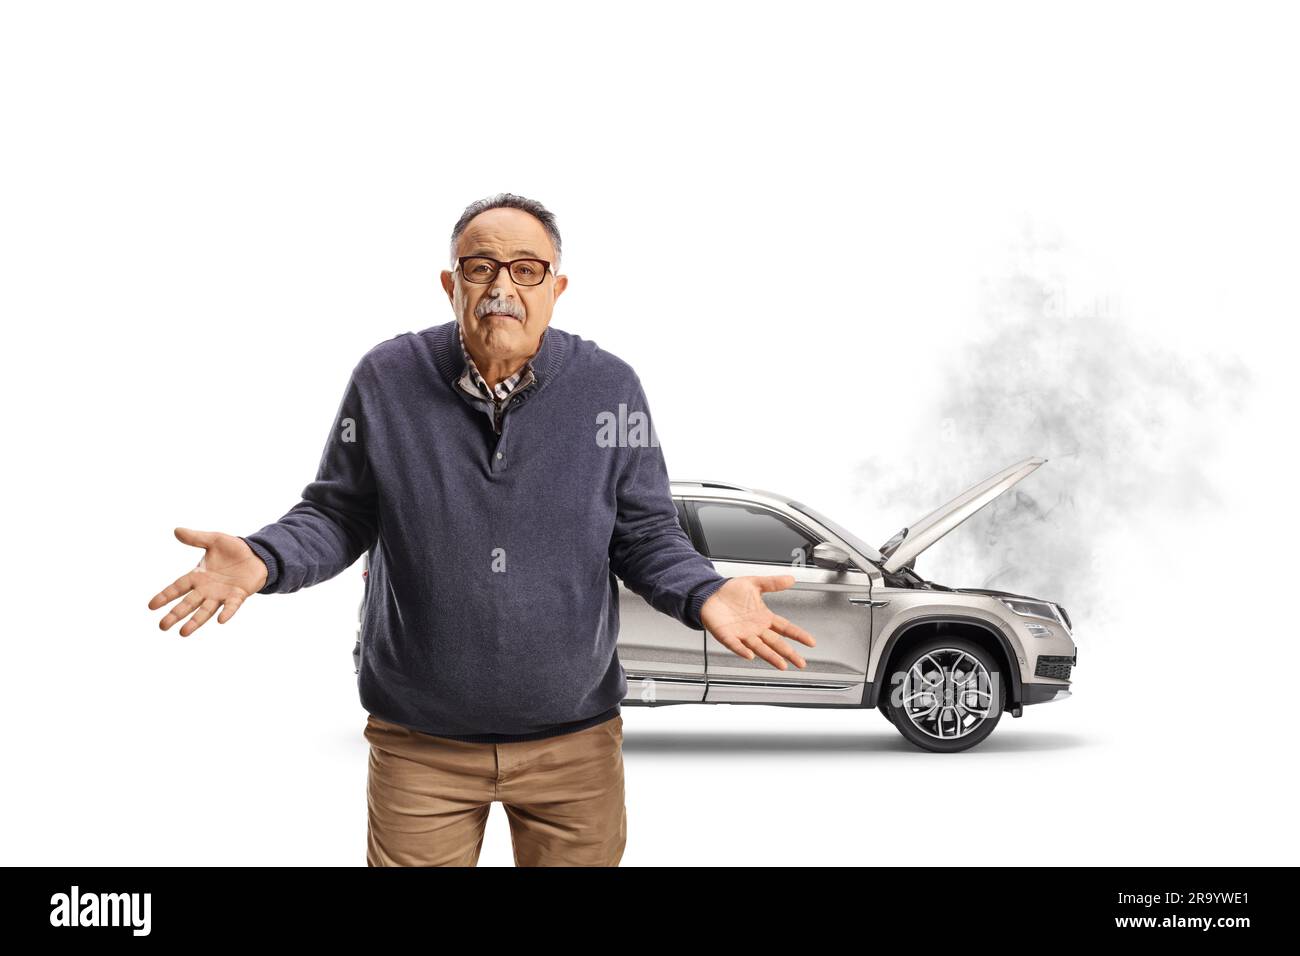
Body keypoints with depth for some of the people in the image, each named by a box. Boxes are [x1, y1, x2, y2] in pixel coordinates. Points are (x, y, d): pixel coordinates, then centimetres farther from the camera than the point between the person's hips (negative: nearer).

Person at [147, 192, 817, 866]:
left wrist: (703, 595, -19)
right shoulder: (386, 378, -5)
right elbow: (339, 515, 2)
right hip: (418, 739, 0)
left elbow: (646, 534, 1)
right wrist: (263, 560, -18)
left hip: (575, 739, 1)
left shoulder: (611, 387, -4)